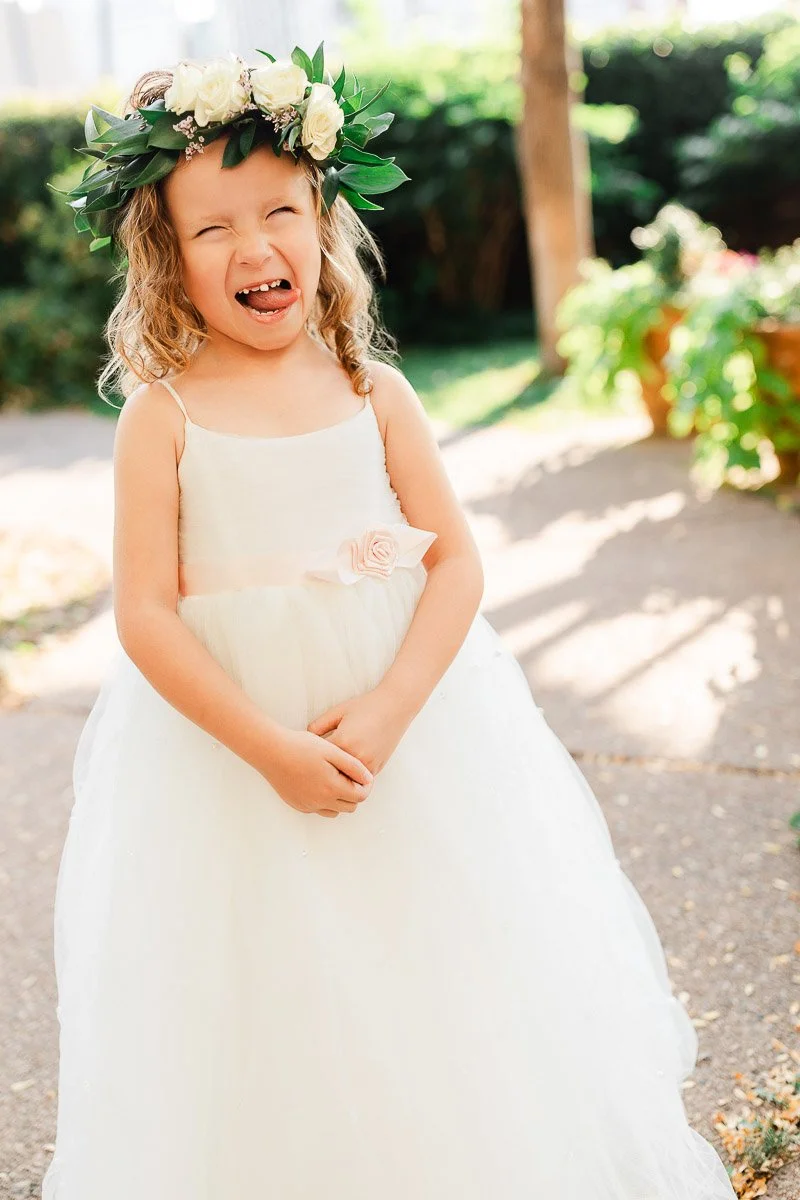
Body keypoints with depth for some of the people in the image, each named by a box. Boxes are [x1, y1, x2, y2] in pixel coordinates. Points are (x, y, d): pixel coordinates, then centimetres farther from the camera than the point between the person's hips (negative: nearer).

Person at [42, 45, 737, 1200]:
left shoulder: (372, 392, -1)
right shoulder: (164, 417, -8)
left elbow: (456, 558, -4)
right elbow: (147, 617, -11)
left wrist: (387, 710, -18)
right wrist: (270, 747, -18)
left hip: (413, 728, 2)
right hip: (226, 743, -2)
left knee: (446, 994, 16)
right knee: (274, 1030, 10)